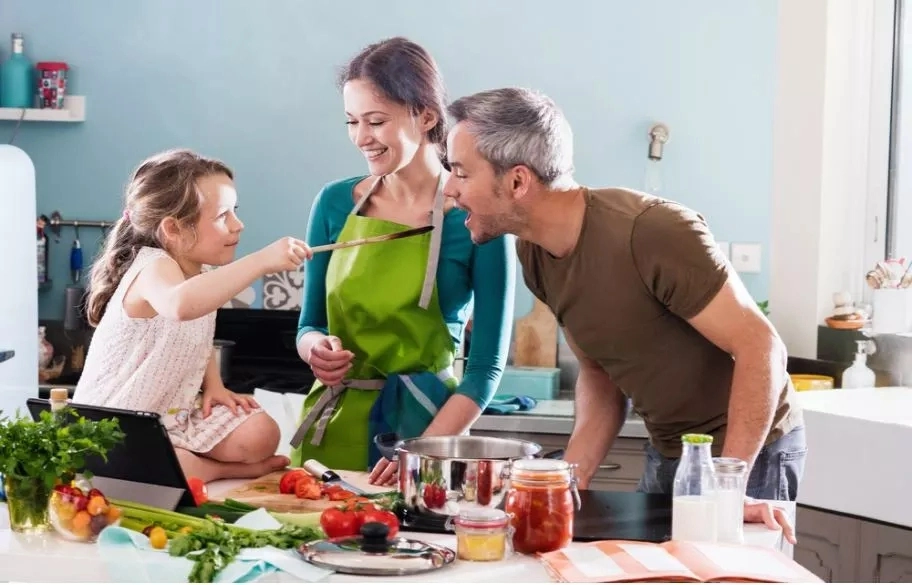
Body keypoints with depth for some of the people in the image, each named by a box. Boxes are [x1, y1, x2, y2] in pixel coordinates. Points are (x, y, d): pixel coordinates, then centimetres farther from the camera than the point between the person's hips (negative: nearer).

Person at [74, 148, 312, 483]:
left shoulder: (201, 274, 3)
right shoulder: (153, 268, -26)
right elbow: (180, 305, -53)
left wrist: (214, 385, 3)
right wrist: (261, 261, -54)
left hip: (177, 414, 7)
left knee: (261, 434, -13)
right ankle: (222, 469, -9)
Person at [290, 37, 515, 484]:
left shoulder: (475, 220, -10)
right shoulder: (335, 204, 2)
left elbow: (486, 367, -10)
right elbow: (310, 325, 12)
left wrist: (421, 451, -20)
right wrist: (316, 347, -10)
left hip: (420, 424, -3)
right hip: (331, 425, 4)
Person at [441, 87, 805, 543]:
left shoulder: (653, 231, -27)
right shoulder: (534, 254, -3)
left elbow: (759, 344, -25)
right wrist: (573, 476, -7)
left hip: (749, 451, -7)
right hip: (667, 452, 7)